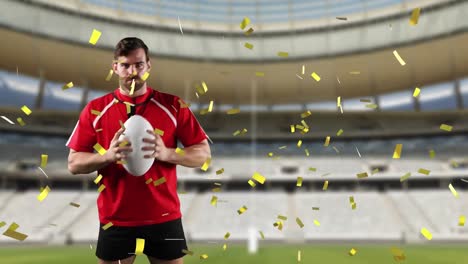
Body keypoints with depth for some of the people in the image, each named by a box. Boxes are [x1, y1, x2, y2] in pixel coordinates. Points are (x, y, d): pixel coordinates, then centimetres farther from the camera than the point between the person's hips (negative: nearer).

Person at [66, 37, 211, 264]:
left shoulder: (173, 106, -1)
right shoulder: (95, 109, 1)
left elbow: (203, 153, -1)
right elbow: (74, 164, 2)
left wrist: (166, 153, -18)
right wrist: (108, 156, -17)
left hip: (164, 218, 0)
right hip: (115, 220, 1)